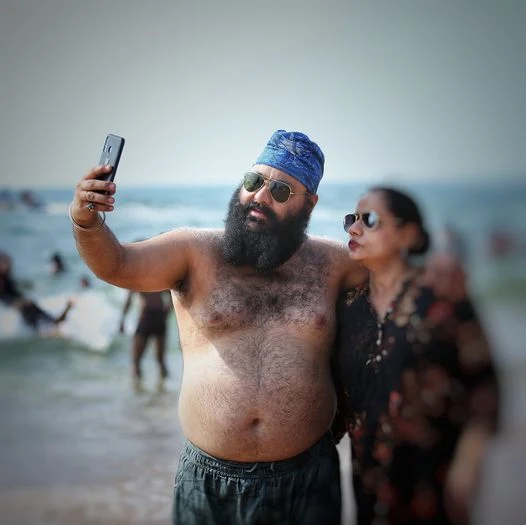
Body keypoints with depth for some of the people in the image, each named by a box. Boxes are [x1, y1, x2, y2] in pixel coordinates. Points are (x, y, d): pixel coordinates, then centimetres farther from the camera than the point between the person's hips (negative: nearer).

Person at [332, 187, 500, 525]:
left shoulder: (440, 297, -12)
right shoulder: (349, 305, 2)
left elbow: (483, 385, -11)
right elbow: (340, 387, 8)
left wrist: (465, 470, -16)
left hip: (431, 478, -4)